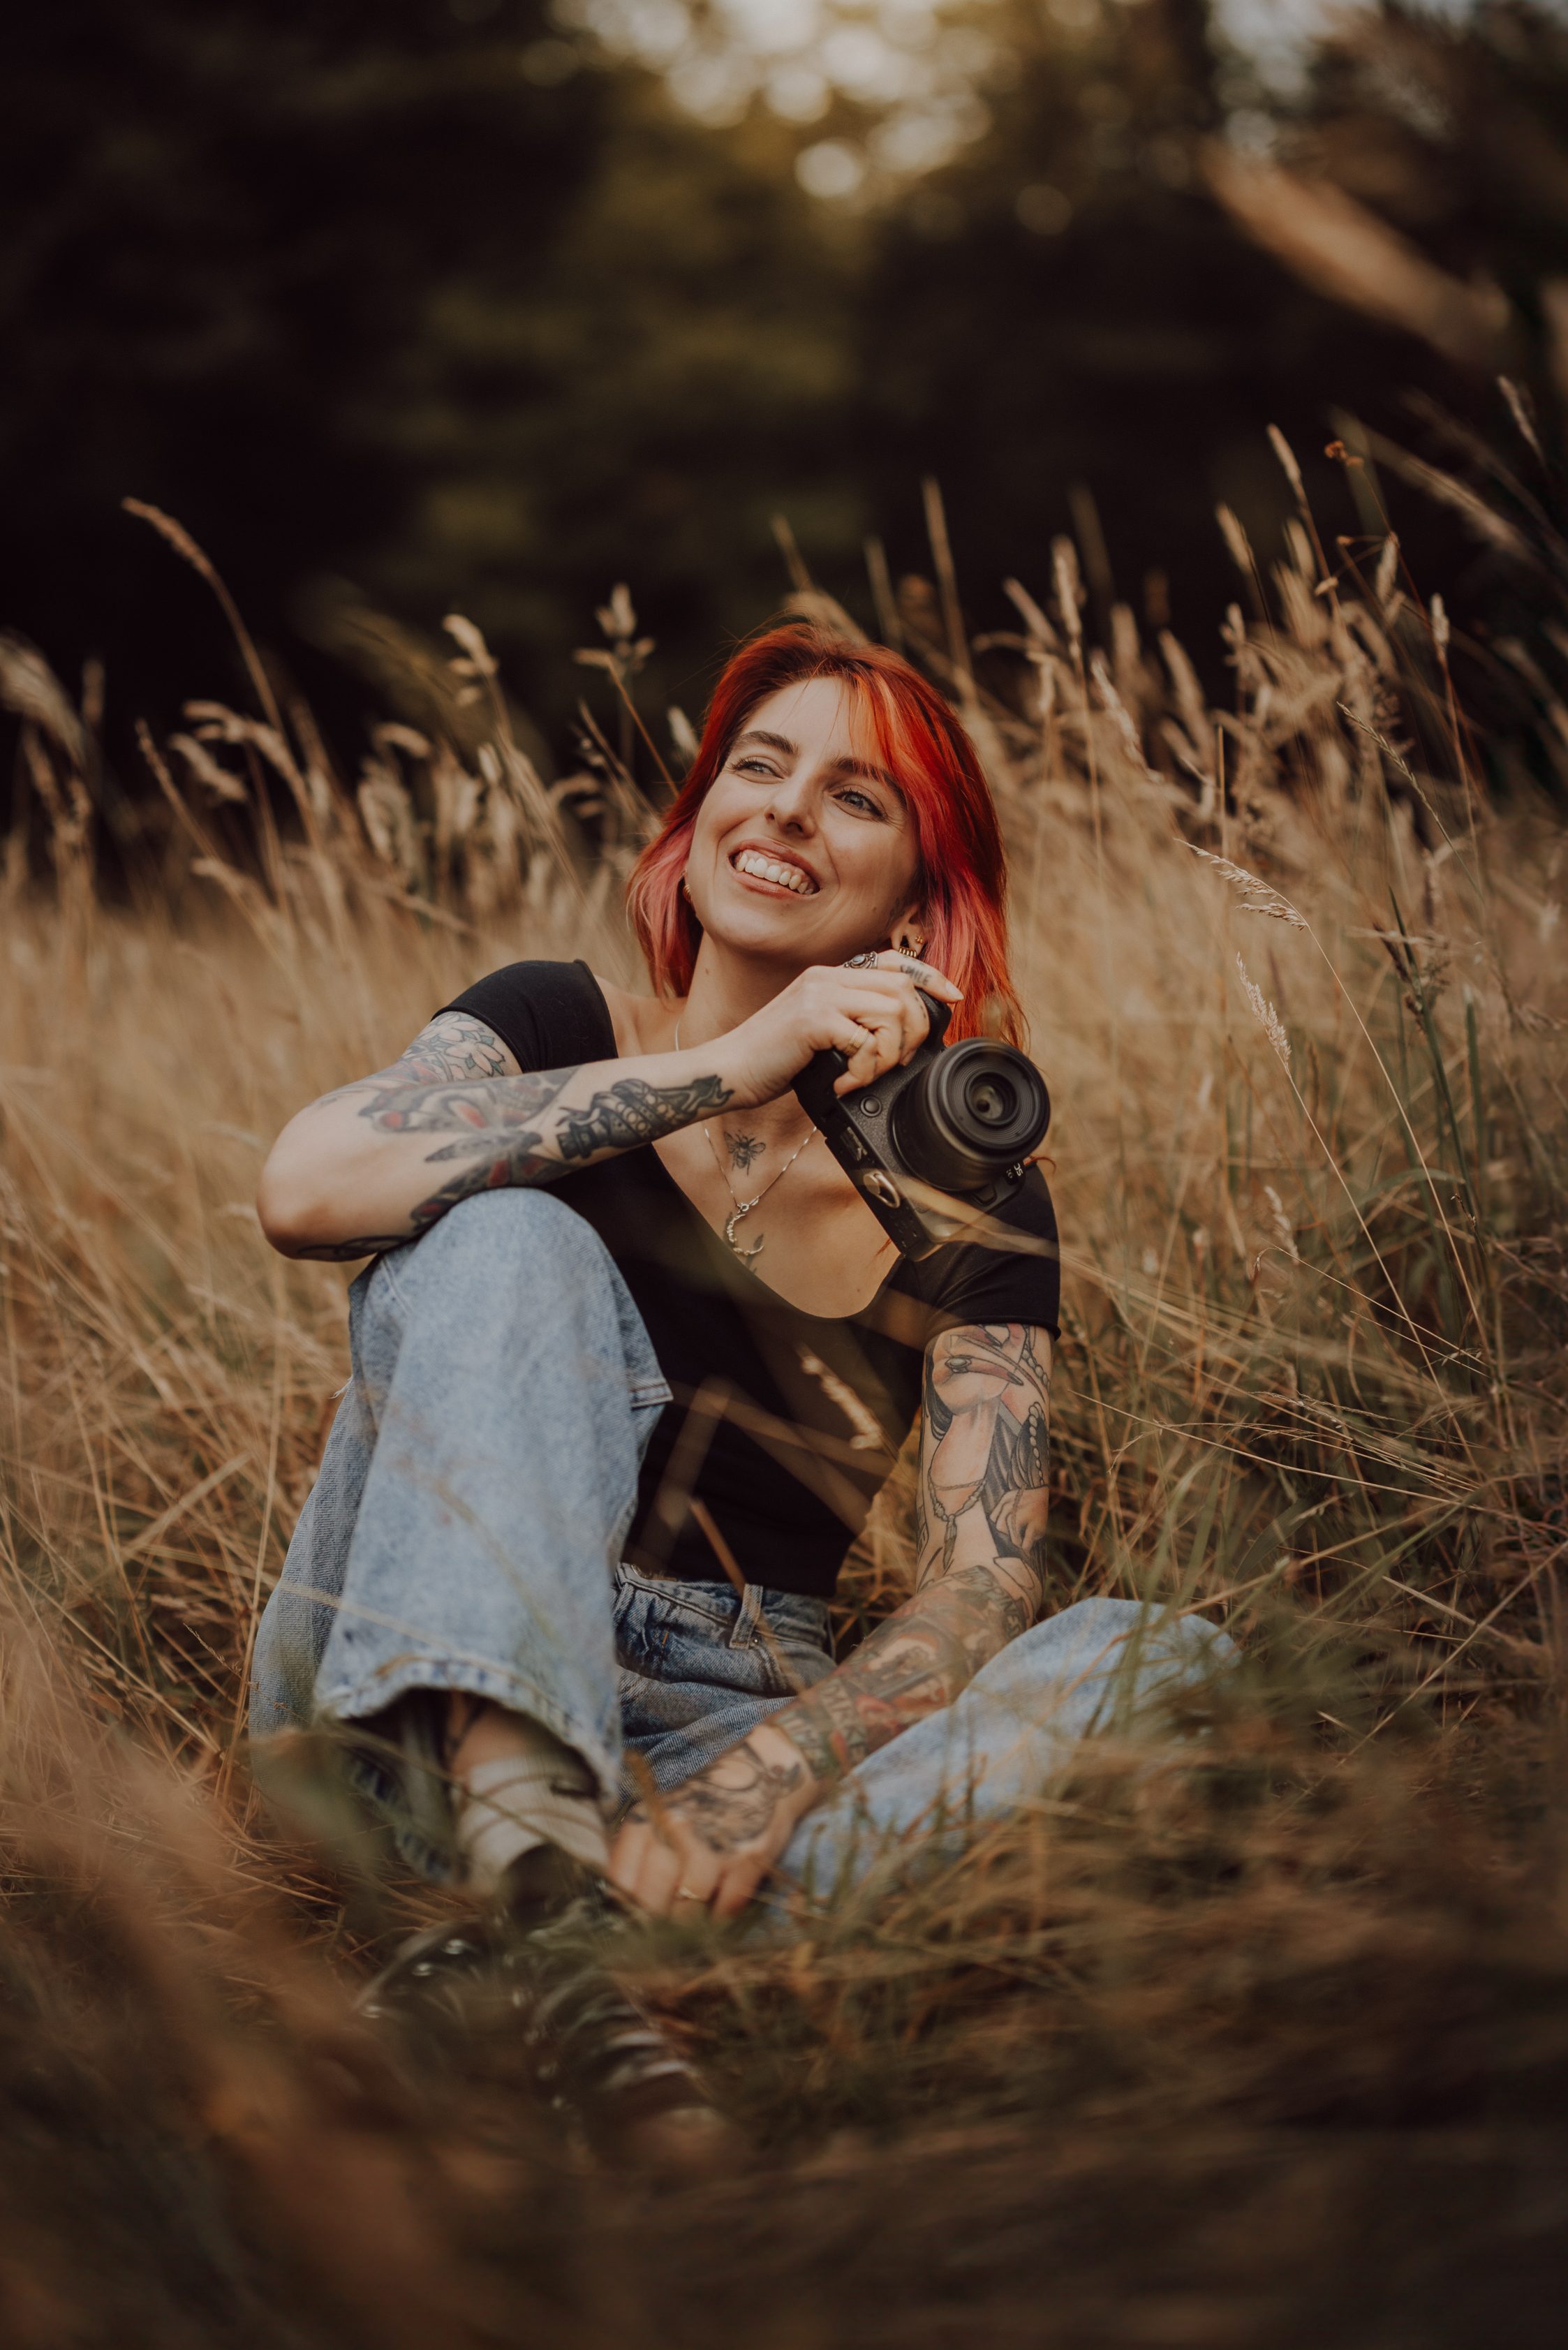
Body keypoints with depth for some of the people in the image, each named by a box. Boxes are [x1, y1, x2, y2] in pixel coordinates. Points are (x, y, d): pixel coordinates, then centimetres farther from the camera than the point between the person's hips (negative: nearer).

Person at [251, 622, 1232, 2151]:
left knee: (1161, 1663, -21)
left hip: (732, 1723, 2)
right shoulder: (563, 1035, 2)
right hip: (439, 1703, -1)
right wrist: (733, 1064, -22)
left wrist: (763, 1779, -27)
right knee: (510, 1241, -23)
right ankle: (518, 1847, -44)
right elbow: (307, 1188, -20)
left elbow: (982, 1588, -6)